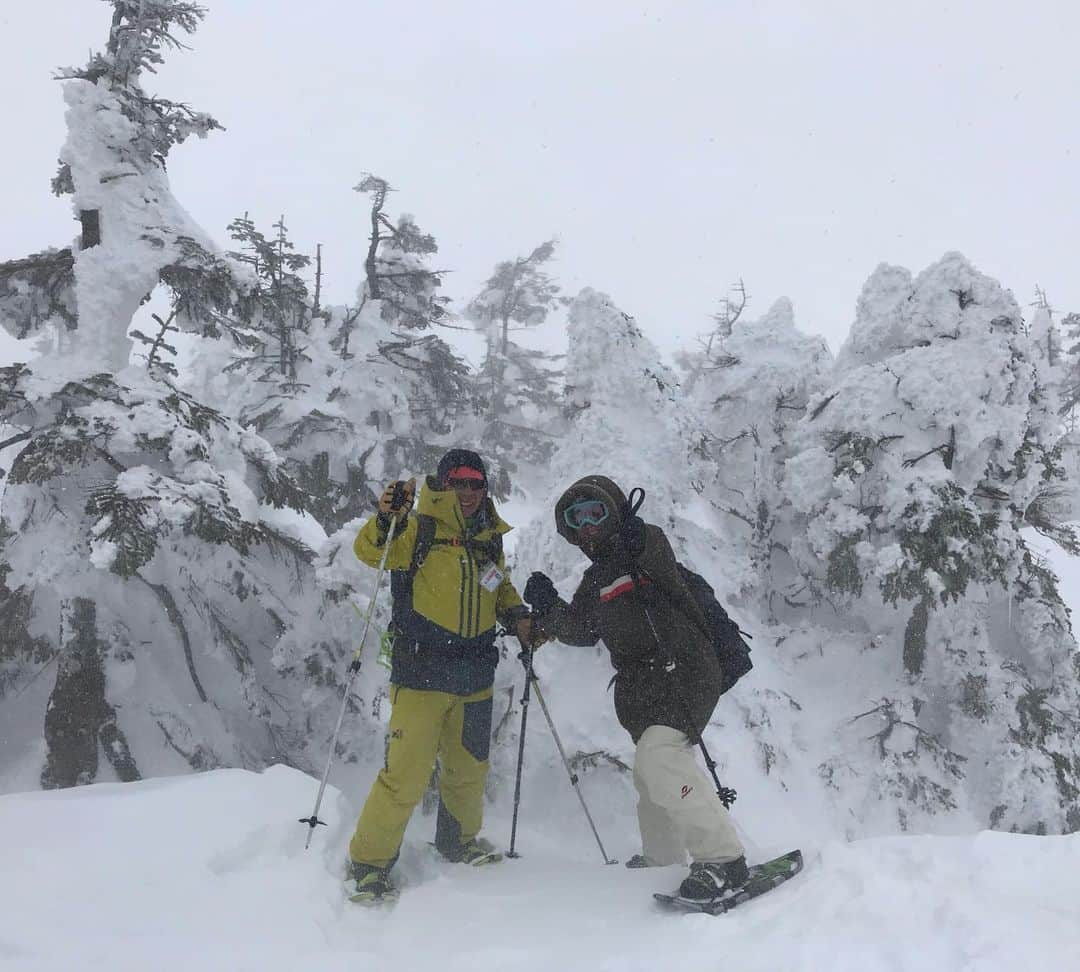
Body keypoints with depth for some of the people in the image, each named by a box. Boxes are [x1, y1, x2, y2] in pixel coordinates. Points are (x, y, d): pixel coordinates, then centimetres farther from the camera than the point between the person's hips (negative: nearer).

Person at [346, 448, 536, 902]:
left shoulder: (489, 539, 10)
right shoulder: (419, 530, -7)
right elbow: (369, 551, -19)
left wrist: (517, 615, 5)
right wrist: (385, 519, -37)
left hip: (475, 677, 6)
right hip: (421, 673, -6)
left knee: (469, 770, 19)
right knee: (406, 774, -10)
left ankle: (459, 842, 43)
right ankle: (368, 862, 7)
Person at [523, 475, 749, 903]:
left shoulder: (648, 544, -4)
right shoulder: (594, 581, 18)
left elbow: (659, 560, -27)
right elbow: (581, 630, 18)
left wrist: (638, 542, -49)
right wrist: (548, 607, 3)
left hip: (682, 668, -9)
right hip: (641, 684, 9)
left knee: (658, 755, -27)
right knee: (649, 774, 18)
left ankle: (723, 858, -22)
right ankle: (662, 858, 39)